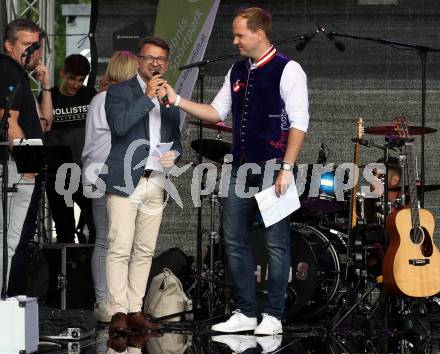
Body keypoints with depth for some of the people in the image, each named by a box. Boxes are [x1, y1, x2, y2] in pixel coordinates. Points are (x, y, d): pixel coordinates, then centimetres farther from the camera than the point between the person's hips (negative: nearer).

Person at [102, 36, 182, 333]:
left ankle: (135, 310, 7)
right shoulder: (119, 91, 2)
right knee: (120, 249, -10)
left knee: (144, 251, 4)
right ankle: (118, 312, -11)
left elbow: (176, 139, 26)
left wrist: (174, 154, 4)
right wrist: (147, 97, -14)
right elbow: (119, 125, -15)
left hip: (156, 183, 5)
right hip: (126, 182, -5)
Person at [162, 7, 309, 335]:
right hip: (241, 170, 8)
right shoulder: (238, 72, 13)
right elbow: (217, 112, 18)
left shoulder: (287, 70, -8)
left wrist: (287, 169, -18)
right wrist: (178, 101, 8)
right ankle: (245, 313, 16)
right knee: (235, 240, 8)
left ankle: (273, 316, 4)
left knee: (276, 243, -2)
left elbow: (299, 124, -12)